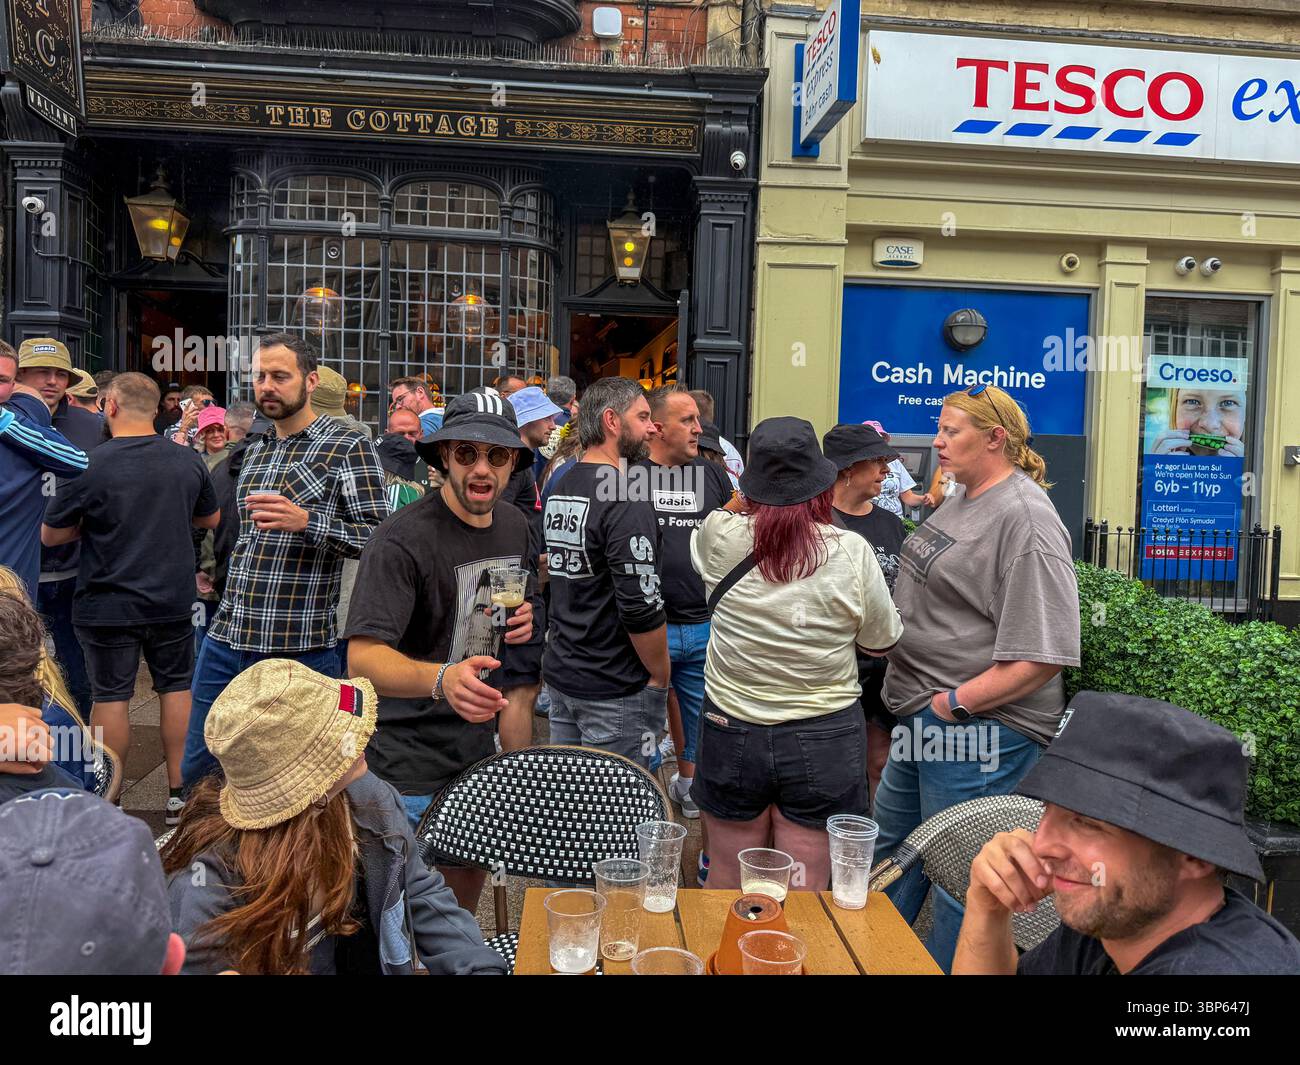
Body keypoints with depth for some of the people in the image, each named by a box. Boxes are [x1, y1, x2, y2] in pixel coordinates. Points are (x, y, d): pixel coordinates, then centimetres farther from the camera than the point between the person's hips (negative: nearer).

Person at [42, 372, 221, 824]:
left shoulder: (91, 465, -14)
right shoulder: (188, 461, -3)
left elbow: (50, 535, -4)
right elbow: (211, 519, 13)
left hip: (108, 606, -3)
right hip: (173, 600, 3)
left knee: (111, 698, 7)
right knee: (177, 690, 12)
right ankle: (179, 793, 18)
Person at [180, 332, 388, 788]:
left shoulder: (348, 448, -6)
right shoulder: (253, 451, 17)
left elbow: (381, 538, -14)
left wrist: (308, 520, -27)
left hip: (299, 649, -7)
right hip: (226, 640, 7)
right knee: (197, 774, 14)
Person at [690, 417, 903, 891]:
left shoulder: (722, 535, -12)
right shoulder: (852, 551, -13)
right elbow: (882, 640, 1)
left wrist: (744, 501, 23)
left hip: (732, 731, 1)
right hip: (826, 738, 0)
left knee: (726, 885, 19)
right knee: (803, 895, 13)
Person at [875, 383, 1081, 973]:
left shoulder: (1025, 519, -19)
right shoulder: (960, 498, 10)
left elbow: (1041, 657, -24)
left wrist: (955, 702, -19)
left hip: (979, 726, -10)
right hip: (926, 714, 10)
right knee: (888, 849, 23)